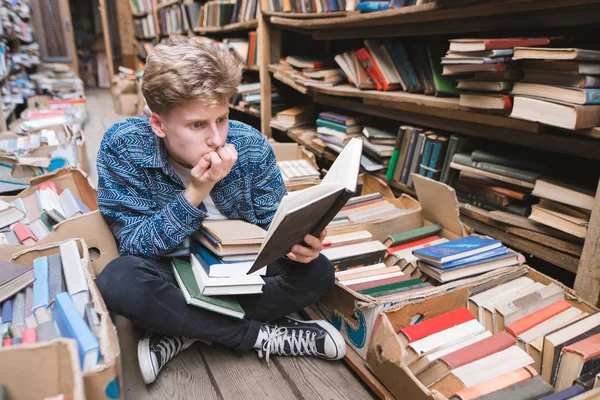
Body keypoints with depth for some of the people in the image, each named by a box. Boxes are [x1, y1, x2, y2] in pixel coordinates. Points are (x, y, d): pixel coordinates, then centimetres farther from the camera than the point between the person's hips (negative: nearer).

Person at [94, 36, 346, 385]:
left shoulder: (251, 146, -16)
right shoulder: (123, 147, -20)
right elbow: (133, 245, -22)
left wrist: (296, 241, -32)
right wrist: (195, 193, -36)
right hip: (169, 271, -1)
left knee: (317, 272, -20)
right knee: (119, 282, -34)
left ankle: (186, 333, -15)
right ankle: (259, 335, -18)